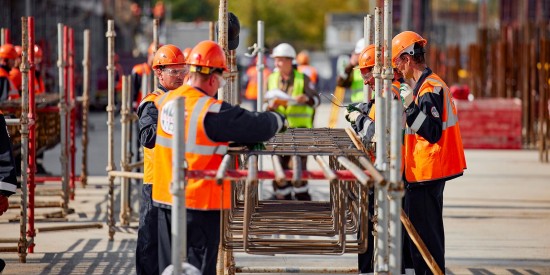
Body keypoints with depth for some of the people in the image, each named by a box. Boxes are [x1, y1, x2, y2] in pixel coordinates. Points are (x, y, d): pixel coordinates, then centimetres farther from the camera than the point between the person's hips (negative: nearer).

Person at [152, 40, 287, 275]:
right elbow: (258, 127, -16)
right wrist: (278, 120, 8)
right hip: (199, 202, -6)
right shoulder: (212, 112, -19)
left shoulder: (165, 101, 2)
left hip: (165, 199, 7)